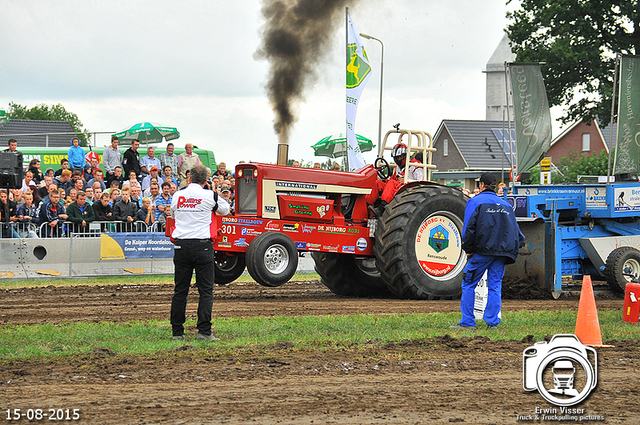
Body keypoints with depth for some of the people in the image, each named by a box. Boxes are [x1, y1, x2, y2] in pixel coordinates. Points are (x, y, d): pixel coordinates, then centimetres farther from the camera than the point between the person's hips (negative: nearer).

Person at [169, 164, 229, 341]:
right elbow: (225, 209, 14)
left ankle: (177, 331, 8)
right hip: (202, 245, -3)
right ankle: (204, 331, -6)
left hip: (181, 245, 3)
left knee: (180, 290, 8)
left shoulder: (178, 195, 4)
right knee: (206, 290, 1)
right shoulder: (210, 196, -5)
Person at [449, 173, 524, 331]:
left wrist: (468, 250, 0)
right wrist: (513, 248, 18)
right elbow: (515, 230, 16)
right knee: (495, 286, 8)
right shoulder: (505, 204, 18)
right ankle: (492, 322, 1)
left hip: (483, 250, -5)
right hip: (502, 252, 5)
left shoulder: (475, 201, 1)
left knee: (468, 284, 3)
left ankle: (467, 322, -1)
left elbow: (469, 227, -7)